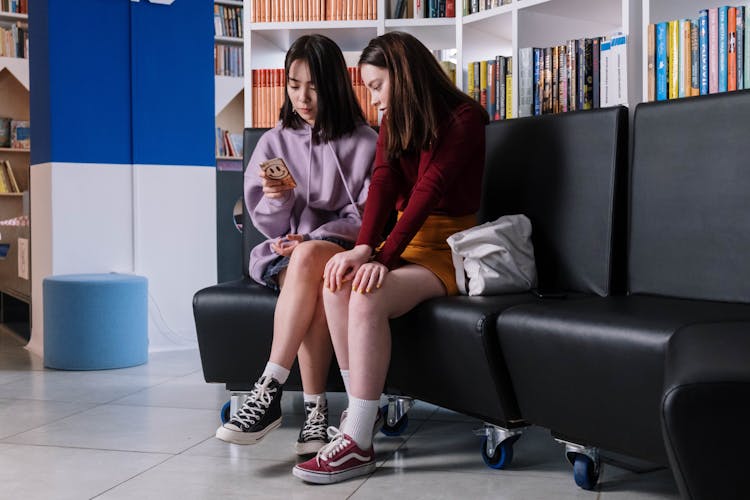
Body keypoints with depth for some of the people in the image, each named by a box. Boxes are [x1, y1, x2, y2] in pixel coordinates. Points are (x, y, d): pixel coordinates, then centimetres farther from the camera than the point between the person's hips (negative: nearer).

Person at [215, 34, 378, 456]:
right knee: (314, 281, -35)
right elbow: (269, 224, 8)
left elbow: (367, 218, -1)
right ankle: (314, 409, -32)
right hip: (285, 252, 2)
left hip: (343, 249, -1)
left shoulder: (365, 143, 2)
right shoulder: (276, 142, 9)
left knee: (311, 258, -37)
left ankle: (269, 392, -35)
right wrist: (277, 199, -16)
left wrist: (312, 240, -16)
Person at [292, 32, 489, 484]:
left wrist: (384, 258, -31)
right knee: (337, 286, -24)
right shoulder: (394, 122, 12)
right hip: (407, 241, 6)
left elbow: (429, 189, -21)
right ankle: (362, 410, -14)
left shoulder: (464, 117, -10)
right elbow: (383, 184, -6)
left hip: (450, 248, -6)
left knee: (368, 296, -32)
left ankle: (358, 444, -28)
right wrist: (363, 249, -24)